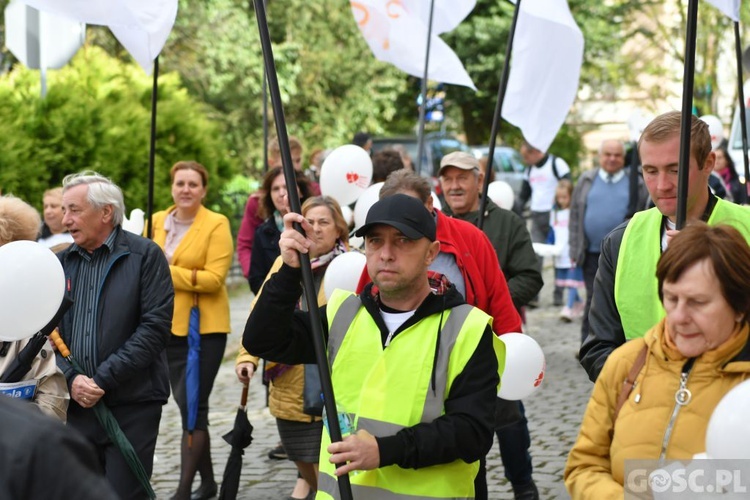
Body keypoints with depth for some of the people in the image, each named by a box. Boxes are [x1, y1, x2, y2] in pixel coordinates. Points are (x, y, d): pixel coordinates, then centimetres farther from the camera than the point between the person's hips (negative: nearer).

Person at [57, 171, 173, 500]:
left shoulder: (145, 256, -3)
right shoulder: (61, 263, 12)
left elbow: (155, 325, -11)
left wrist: (103, 379, -14)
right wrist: (70, 379, -10)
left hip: (132, 405, -4)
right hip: (76, 404, 4)